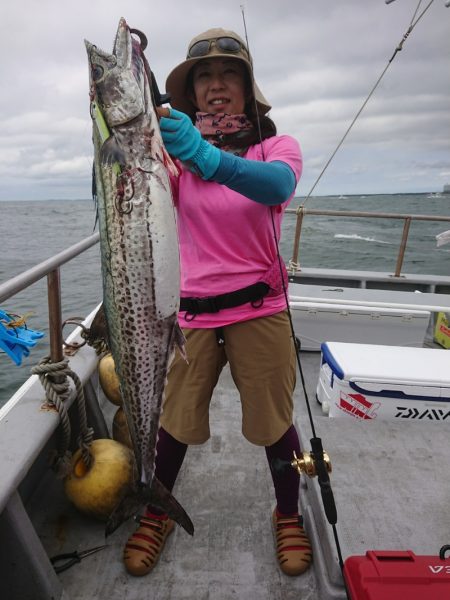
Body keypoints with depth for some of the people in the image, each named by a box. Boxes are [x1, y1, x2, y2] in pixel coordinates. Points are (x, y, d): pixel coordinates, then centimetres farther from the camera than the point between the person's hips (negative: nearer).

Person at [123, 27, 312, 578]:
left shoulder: (277, 147, 2)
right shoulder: (175, 153, 7)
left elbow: (277, 186, -22)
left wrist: (211, 159, -40)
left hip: (259, 311, -1)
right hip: (192, 313, 1)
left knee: (275, 423, 10)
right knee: (174, 420, 11)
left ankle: (289, 516, 40)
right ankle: (155, 515, 40)